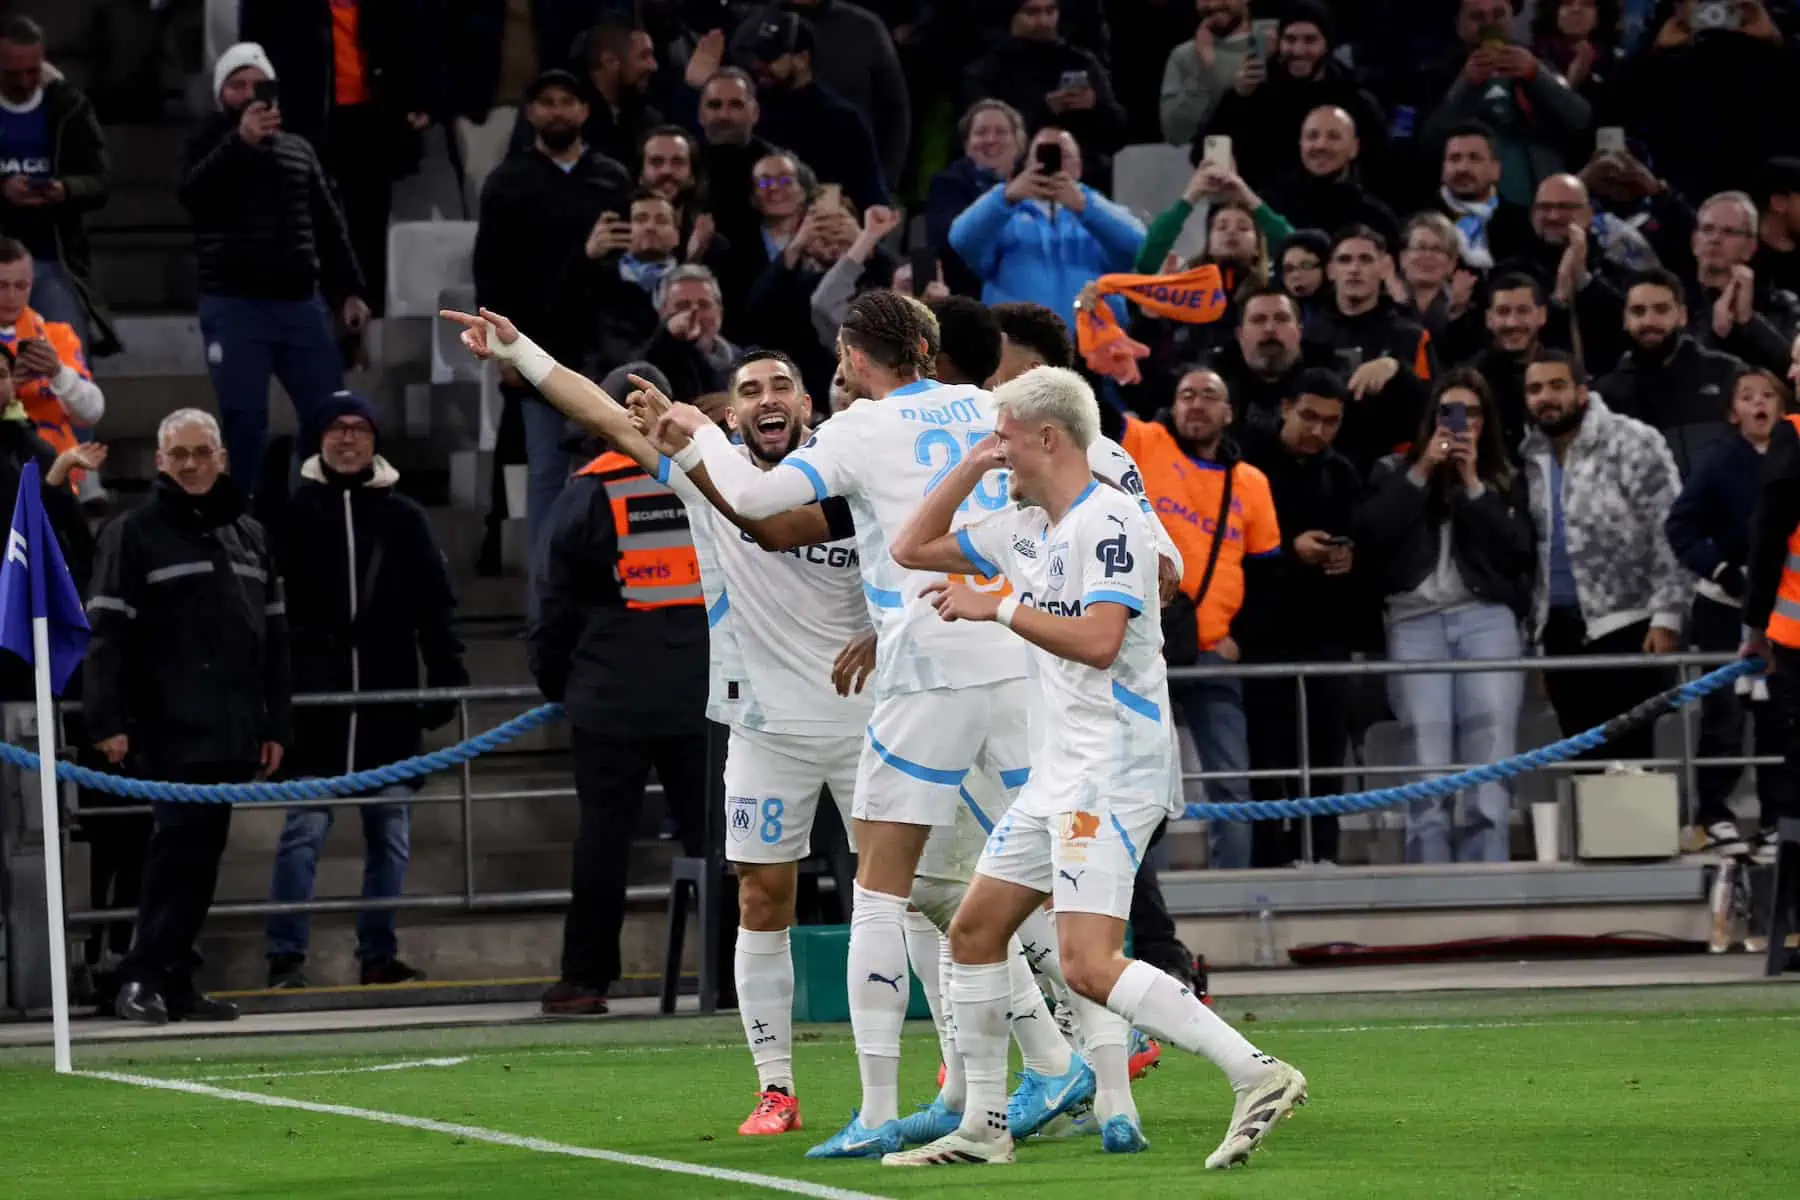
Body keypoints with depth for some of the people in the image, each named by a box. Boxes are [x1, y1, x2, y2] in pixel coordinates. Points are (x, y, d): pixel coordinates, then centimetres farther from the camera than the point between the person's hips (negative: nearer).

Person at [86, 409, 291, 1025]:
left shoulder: (249, 535, 18)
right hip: (171, 733, -6)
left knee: (201, 857, 6)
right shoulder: (134, 535, -1)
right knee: (179, 849, -12)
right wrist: (109, 721, -15)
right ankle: (143, 978, -9)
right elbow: (107, 634, -7)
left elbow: (274, 637, 21)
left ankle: (174, 980, 10)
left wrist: (276, 724, 15)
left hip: (232, 735, 6)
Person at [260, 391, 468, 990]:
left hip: (389, 703, 2)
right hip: (315, 699, -2)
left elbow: (435, 605, 10)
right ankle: (286, 956, -3)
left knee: (390, 832, 5)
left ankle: (379, 953, 12)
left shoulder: (403, 518, 10)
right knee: (304, 828, -5)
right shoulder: (293, 511, 4)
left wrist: (447, 678, 3)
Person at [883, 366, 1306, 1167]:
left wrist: (997, 607, -19)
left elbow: (1098, 640, -25)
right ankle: (983, 1127, 20)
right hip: (1057, 770, 10)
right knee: (974, 930, 12)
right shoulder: (1025, 528, 15)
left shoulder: (1107, 522, -13)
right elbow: (912, 549, 22)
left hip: (1112, 770, -10)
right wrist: (971, 466, 12)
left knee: (1088, 965, -20)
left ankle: (1256, 1077, -21)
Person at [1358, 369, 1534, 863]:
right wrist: (1421, 473, -2)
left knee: (1489, 761, -11)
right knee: (1428, 766, -8)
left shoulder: (1505, 480, 16)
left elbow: (1517, 551, 1)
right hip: (1415, 621, 0)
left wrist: (1473, 485, -1)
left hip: (1486, 618, 0)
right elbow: (1370, 538, -1)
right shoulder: (1396, 471, 15)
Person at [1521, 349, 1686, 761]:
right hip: (1560, 628, 6)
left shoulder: (1632, 444, -6)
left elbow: (1668, 534, -10)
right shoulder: (1529, 458, 10)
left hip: (1625, 626, -6)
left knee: (1628, 758, -8)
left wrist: (1666, 616, -16)